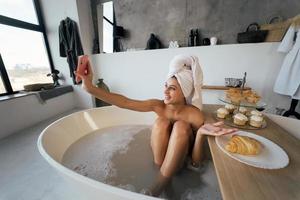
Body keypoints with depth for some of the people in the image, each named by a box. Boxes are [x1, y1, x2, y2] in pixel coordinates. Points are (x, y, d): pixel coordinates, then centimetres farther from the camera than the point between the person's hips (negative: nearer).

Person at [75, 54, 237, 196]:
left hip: (179, 160, -1)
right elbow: (125, 102, -27)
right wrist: (91, 88, -34)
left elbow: (196, 162, -20)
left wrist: (200, 134, -39)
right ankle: (160, 170, -12)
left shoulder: (195, 115, -25)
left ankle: (157, 188, -23)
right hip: (159, 157, 2)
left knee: (181, 126, -32)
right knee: (161, 122, -27)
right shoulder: (158, 106, -19)